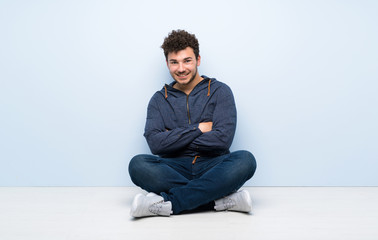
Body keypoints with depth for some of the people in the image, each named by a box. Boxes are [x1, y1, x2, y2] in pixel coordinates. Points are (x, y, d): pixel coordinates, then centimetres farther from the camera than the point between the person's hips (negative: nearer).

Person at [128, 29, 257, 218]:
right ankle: (222, 199, -29)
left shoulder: (219, 91, 5)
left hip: (213, 166, -1)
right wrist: (198, 129, -7)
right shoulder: (159, 99, 11)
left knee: (245, 160, -31)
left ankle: (167, 204, -30)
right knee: (138, 164, -28)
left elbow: (223, 138, -9)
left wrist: (174, 140, -4)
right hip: (175, 169, 1)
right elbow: (155, 143, -5)